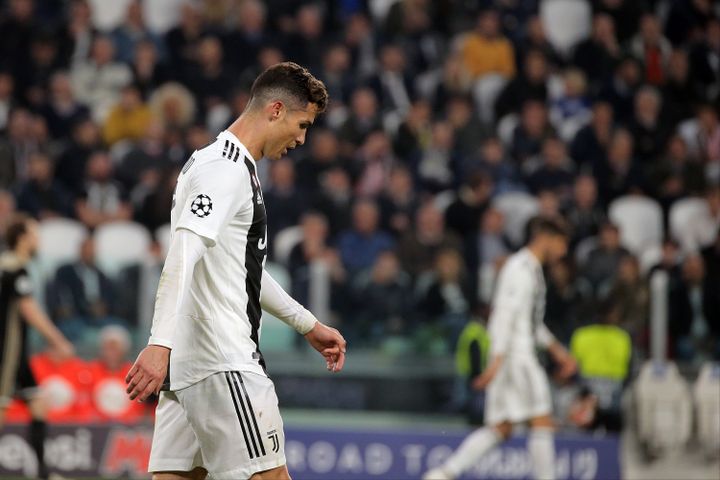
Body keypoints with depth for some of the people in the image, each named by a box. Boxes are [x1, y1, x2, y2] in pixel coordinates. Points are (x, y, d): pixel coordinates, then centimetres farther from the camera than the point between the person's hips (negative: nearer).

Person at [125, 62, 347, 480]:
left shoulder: (237, 167, 22)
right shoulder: (225, 170, -12)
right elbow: (183, 254, -25)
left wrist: (308, 324, 38)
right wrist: (160, 343, -36)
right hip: (223, 363, -10)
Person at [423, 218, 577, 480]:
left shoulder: (532, 269, 20)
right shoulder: (520, 268, -12)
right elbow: (505, 315, -20)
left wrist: (556, 349, 31)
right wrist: (497, 358, -25)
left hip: (522, 355, 10)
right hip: (515, 356, -10)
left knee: (500, 428, 6)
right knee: (542, 421, -9)